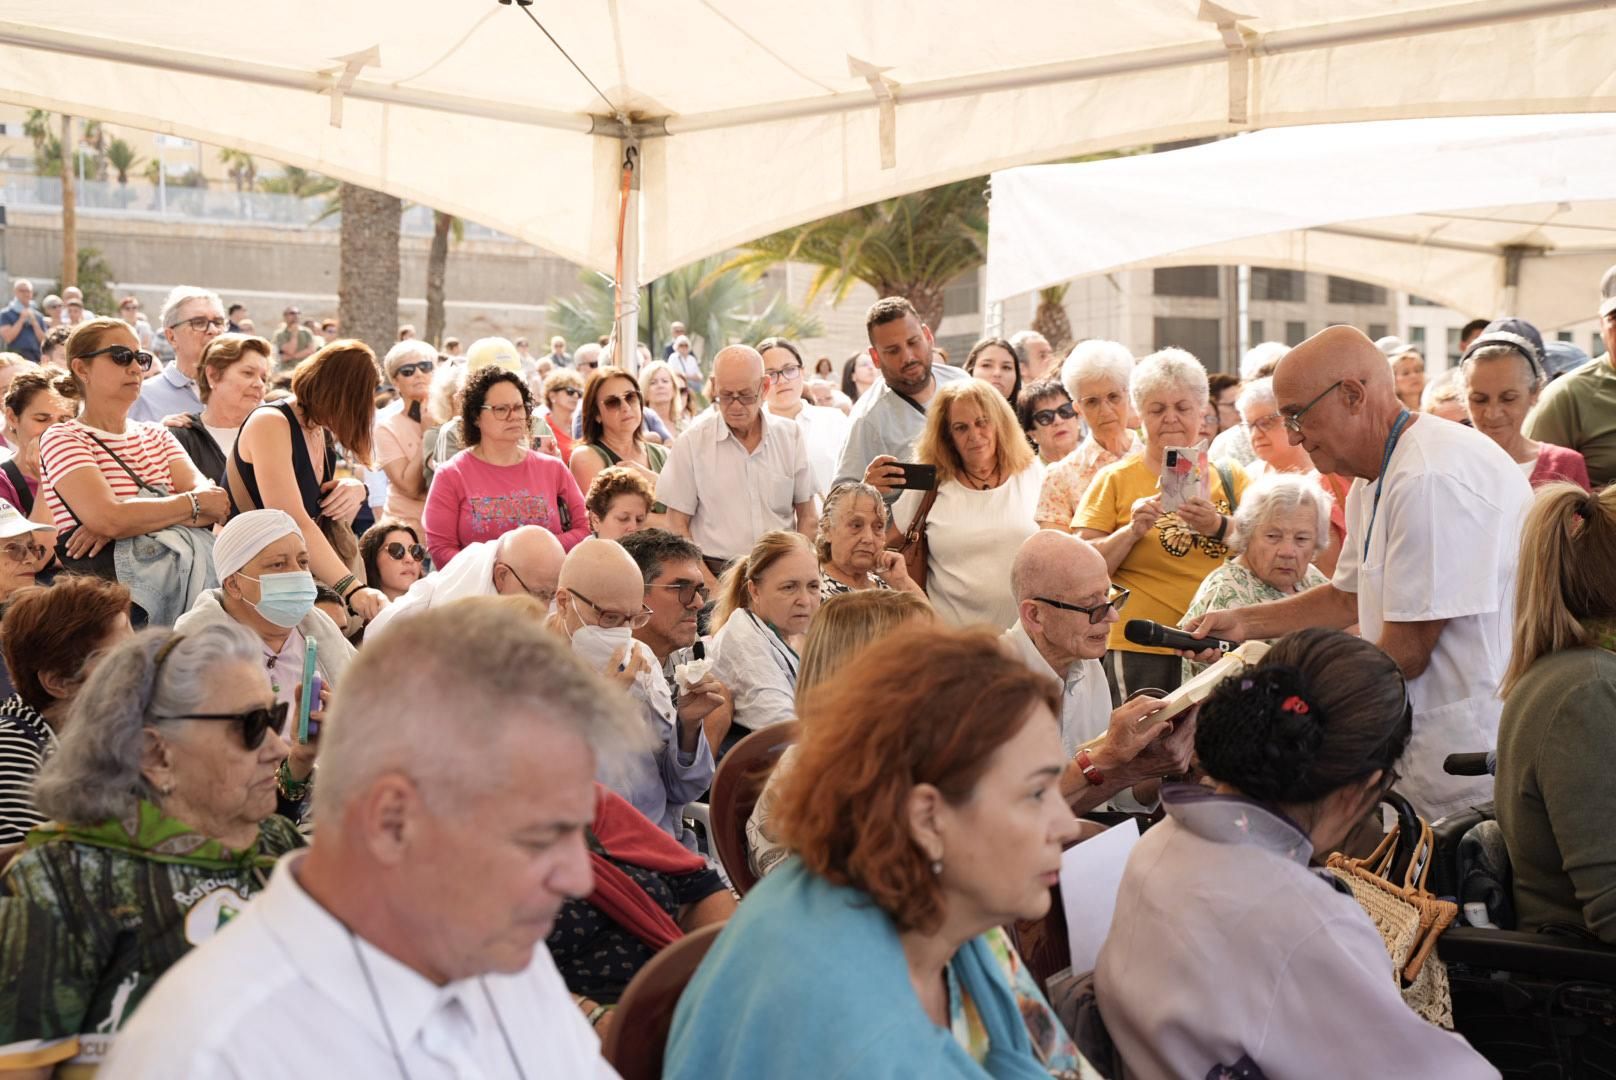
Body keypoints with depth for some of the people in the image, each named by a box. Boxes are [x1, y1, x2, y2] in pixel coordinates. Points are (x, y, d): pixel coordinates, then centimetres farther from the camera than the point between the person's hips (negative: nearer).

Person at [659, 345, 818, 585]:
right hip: (716, 575, -2)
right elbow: (677, 525, 2)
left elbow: (807, 517, 13)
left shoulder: (790, 436, 9)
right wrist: (709, 584, -9)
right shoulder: (692, 442, 2)